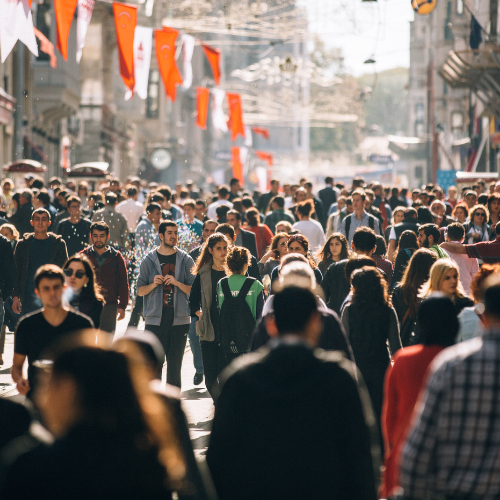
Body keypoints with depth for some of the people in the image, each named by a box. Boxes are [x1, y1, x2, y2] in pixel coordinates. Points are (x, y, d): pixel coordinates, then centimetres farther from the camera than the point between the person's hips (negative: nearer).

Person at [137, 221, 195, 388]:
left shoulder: (185, 260, 7)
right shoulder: (149, 260, 7)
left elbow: (194, 290, 3)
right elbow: (140, 290, 9)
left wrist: (177, 283, -13)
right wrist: (154, 284, -10)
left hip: (179, 321, 1)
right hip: (155, 320, 0)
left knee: (175, 365, 4)